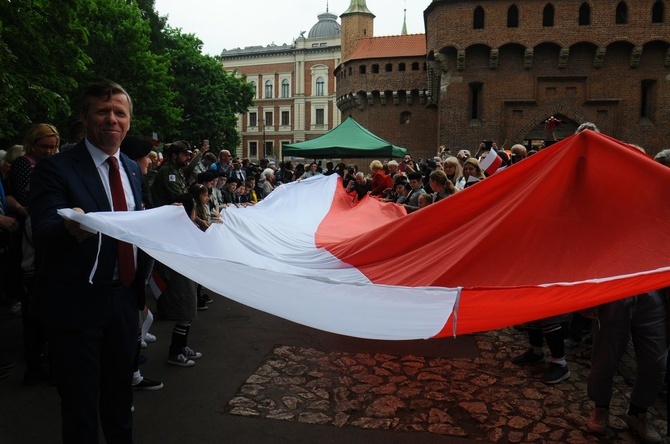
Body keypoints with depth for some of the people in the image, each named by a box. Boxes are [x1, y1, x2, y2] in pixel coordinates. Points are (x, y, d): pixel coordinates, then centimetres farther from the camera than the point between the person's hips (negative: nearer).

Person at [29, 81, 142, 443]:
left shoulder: (132, 169, 9)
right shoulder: (56, 168, -12)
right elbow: (43, 233, -24)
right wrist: (72, 228, -44)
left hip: (123, 297, 6)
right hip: (77, 302, -6)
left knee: (120, 393, 22)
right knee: (80, 403, 8)